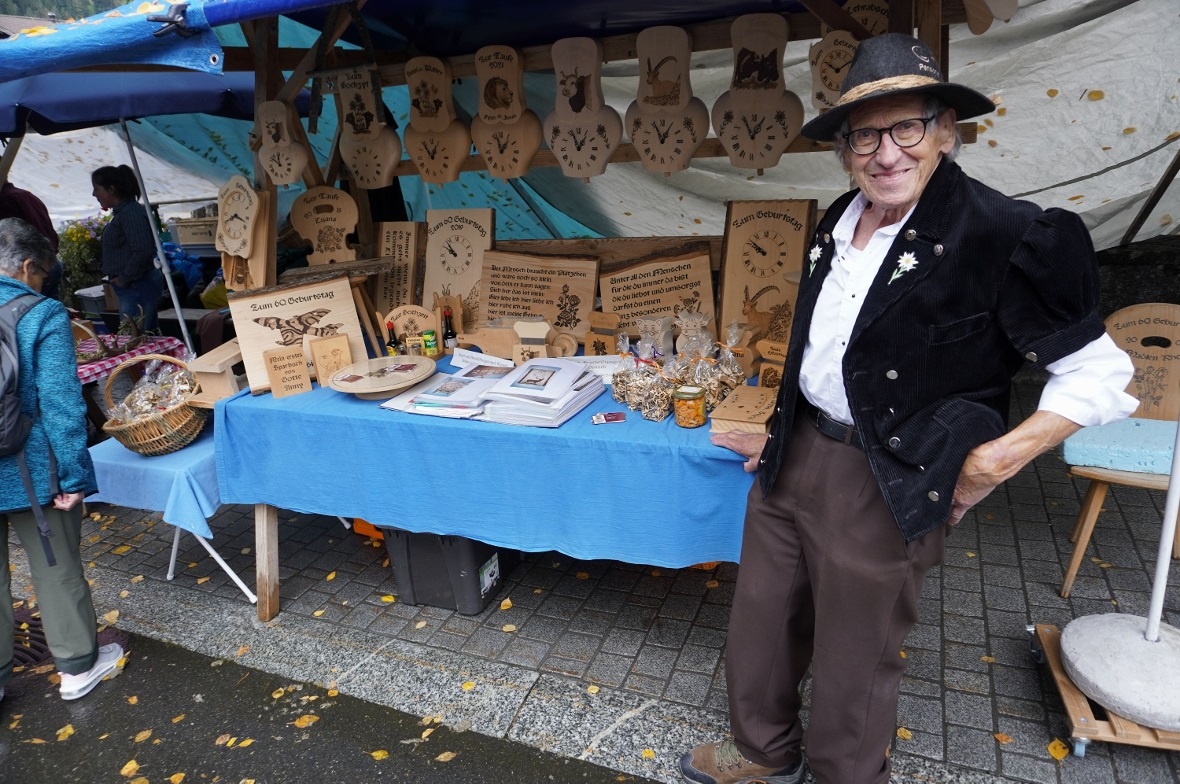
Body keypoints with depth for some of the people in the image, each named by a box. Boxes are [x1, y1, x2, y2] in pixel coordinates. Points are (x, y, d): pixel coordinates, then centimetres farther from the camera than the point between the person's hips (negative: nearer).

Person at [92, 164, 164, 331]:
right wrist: (101, 242, 12)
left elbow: (143, 251, -26)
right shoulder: (122, 212, 15)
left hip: (137, 287, -10)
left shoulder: (130, 213, -16)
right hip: (136, 287, 10)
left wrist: (123, 279, -17)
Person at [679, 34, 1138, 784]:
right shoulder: (838, 225, 6)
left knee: (854, 661, 12)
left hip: (886, 486, -6)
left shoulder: (1004, 235, -15)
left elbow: (1099, 374, -10)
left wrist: (998, 458, -17)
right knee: (761, 619, 21)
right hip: (796, 458, 7)